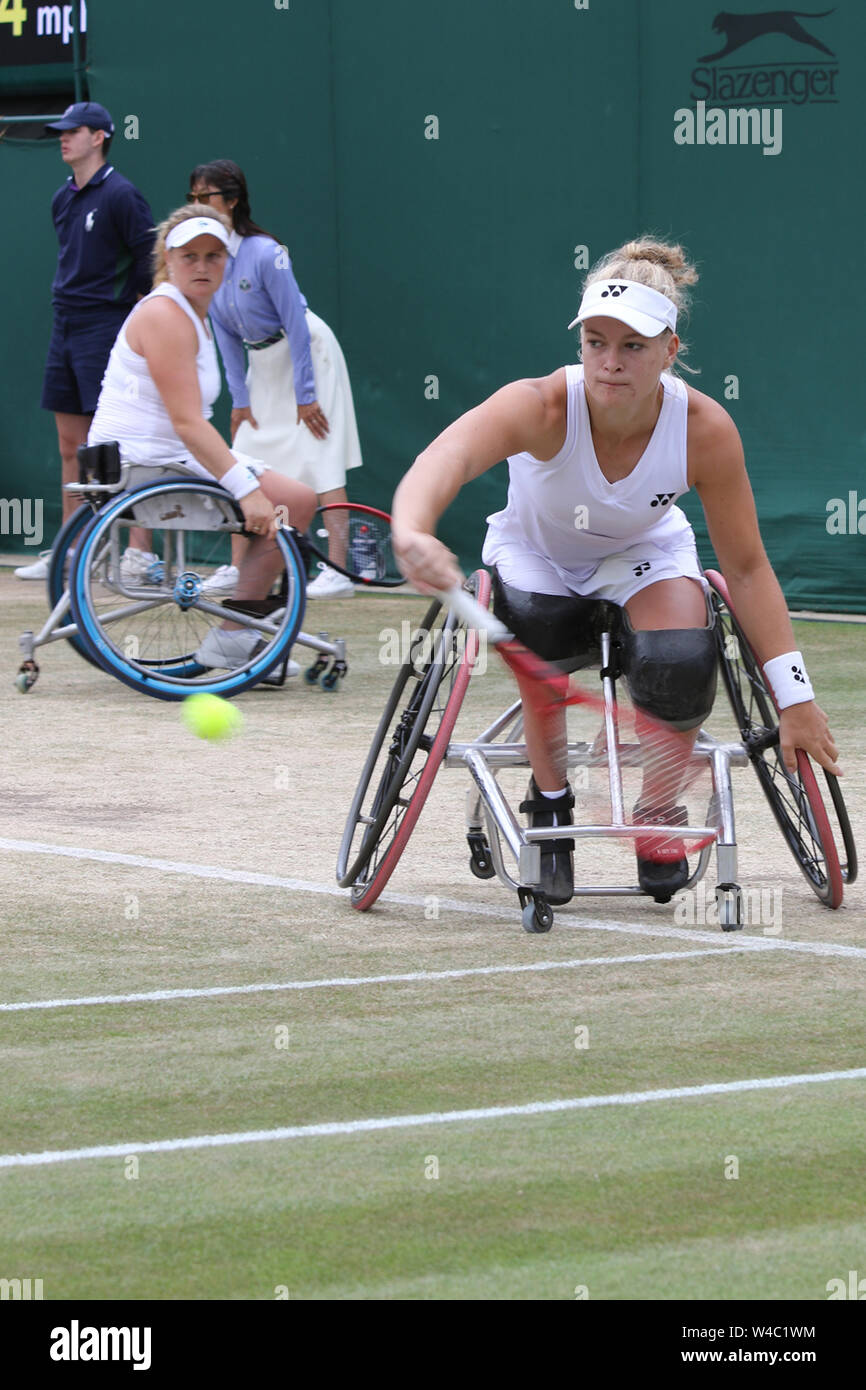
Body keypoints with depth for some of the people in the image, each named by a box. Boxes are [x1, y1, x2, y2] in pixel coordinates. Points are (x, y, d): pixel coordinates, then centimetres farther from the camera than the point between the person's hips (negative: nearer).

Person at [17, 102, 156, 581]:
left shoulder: (120, 195, -10)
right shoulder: (63, 199, 14)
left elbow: (151, 256, -12)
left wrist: (122, 301, -5)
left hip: (106, 327, -8)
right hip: (65, 326, 8)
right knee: (70, 446, 9)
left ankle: (140, 554, -8)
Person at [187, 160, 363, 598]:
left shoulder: (265, 253, -25)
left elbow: (296, 324, -22)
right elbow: (227, 335, 3)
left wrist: (305, 394, -20)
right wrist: (239, 398, 0)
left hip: (308, 353, -7)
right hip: (264, 362, 7)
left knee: (321, 462, -11)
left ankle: (337, 573, -12)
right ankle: (239, 570, 10)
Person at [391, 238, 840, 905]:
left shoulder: (706, 430, -30)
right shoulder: (542, 406, -37)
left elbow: (747, 569, -19)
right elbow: (448, 455, -59)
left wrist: (794, 696, -21)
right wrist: (413, 534, -81)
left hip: (644, 553, 1)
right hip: (537, 554, -1)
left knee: (679, 662, -29)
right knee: (549, 639, -34)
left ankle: (660, 813, 3)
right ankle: (550, 802, -4)